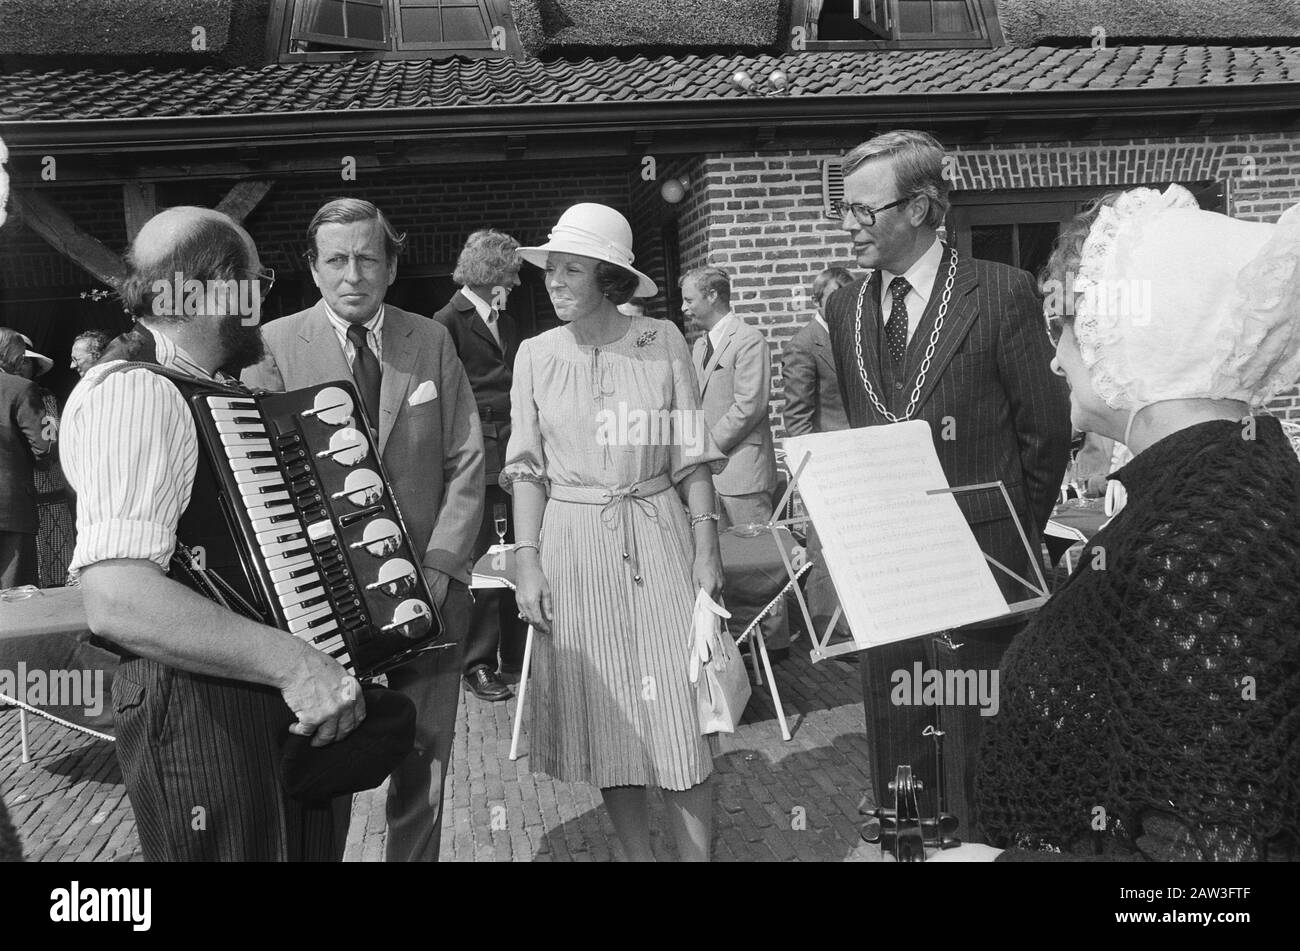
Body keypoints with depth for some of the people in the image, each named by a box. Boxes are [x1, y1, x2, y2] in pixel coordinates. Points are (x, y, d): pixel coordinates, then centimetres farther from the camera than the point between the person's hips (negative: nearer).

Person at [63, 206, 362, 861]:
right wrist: (291, 662, -34)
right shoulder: (133, 392, -20)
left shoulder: (204, 387, 13)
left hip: (280, 702, 10)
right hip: (202, 715, -10)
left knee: (310, 846, 20)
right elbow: (115, 598, -32)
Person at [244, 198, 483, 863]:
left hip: (429, 588, 2)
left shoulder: (432, 342, 6)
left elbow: (466, 462, 3)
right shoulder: (274, 346, -1)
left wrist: (438, 566, -8)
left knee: (423, 761, 10)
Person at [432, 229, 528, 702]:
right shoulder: (449, 321, -5)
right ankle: (478, 665, 11)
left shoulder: (505, 321, 18)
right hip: (476, 458, -6)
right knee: (481, 564, -1)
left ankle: (517, 657, 19)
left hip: (515, 456, 6)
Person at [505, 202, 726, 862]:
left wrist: (706, 547, -4)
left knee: (681, 715, -2)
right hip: (574, 544, 1)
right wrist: (527, 561, -3)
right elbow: (527, 468, 5)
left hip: (658, 534, -1)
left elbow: (690, 454, 2)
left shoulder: (662, 341, 1)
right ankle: (637, 853, 23)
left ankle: (697, 853, 13)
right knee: (605, 717, 7)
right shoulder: (535, 355, 4)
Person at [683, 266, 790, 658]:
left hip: (741, 467, -9)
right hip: (709, 469, 9)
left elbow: (748, 407, -17)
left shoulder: (749, 342, -10)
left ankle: (775, 639, 8)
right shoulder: (700, 345, 18)